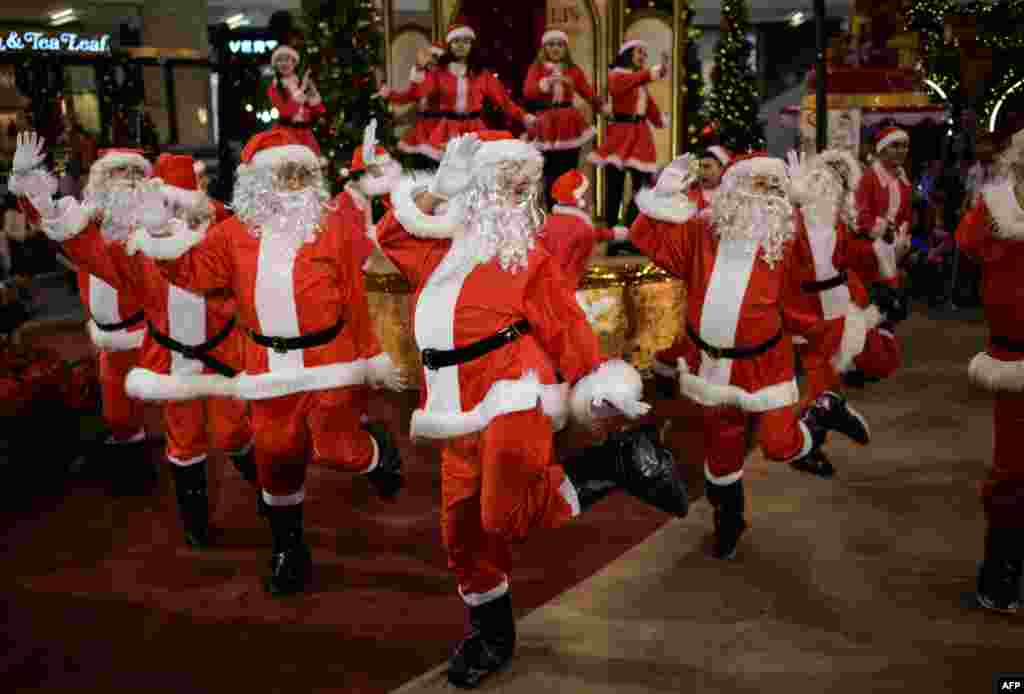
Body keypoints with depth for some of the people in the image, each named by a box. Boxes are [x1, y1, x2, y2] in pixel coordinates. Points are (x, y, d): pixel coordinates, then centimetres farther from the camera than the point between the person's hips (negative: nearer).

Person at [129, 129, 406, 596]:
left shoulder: (333, 227, -2)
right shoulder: (234, 233, 4)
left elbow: (354, 300, -1)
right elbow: (194, 273, 7)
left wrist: (372, 355, 1)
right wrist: (164, 244, -13)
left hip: (328, 357, -3)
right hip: (269, 364, 3)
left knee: (336, 447, -7)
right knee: (275, 456, 9)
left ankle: (378, 450, 31)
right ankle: (288, 548, 28)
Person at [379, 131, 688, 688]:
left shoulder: (524, 256, -1)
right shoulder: (435, 250, 14)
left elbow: (564, 325, -4)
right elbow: (390, 234, 28)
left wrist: (597, 380, -12)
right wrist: (416, 202, 11)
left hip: (513, 399, -6)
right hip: (460, 417, 6)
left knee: (506, 517, -18)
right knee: (461, 529, 9)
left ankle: (618, 463, 0)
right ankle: (491, 633, 28)